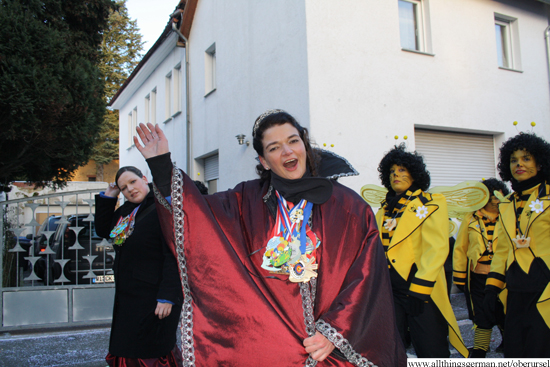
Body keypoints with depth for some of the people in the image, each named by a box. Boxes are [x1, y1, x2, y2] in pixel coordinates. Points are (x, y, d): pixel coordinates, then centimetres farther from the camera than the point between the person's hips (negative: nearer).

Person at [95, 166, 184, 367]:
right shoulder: (126, 210, 11)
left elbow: (174, 256, -21)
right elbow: (102, 230, 23)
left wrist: (167, 296, -25)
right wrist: (107, 198, 10)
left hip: (154, 296, -9)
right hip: (128, 295, 9)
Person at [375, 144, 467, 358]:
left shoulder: (431, 204, 2)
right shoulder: (384, 211, 18)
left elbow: (437, 248, -10)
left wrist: (420, 288, -18)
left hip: (421, 291, -4)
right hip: (389, 290, 5)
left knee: (432, 352, 0)